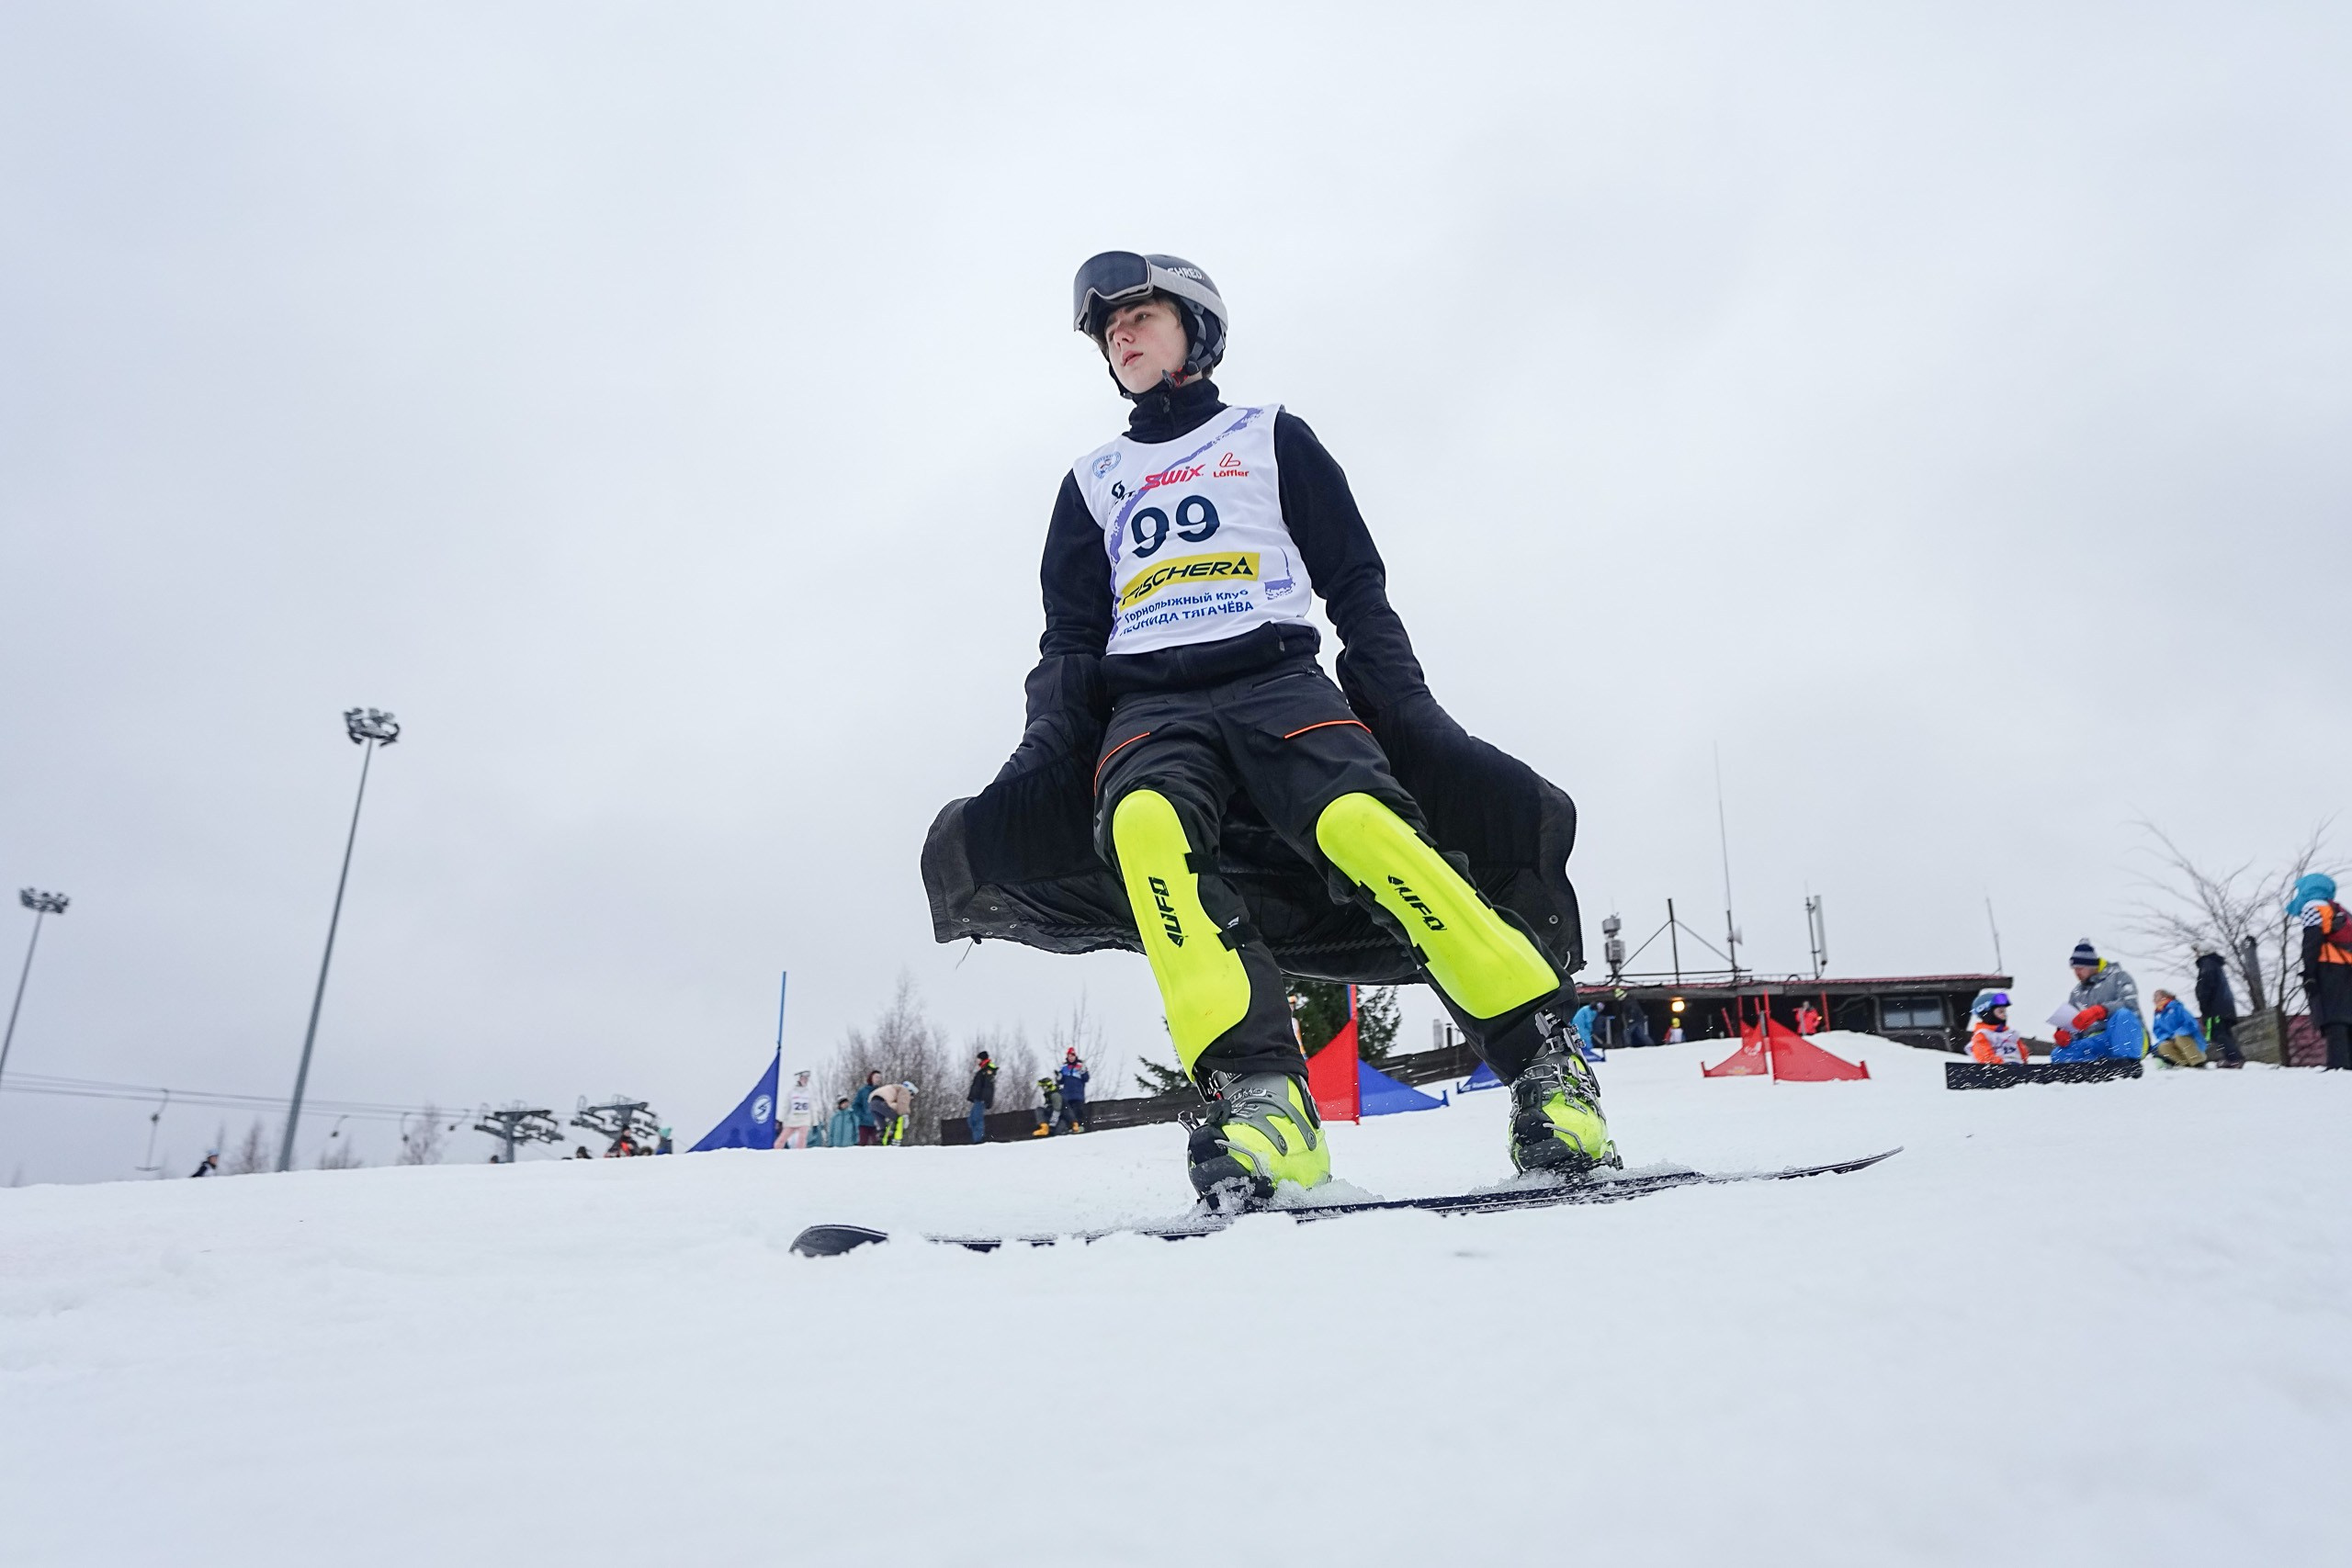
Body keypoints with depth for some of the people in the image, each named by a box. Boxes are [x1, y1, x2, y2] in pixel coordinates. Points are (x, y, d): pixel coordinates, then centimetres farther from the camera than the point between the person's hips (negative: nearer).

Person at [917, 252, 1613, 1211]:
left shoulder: (1271, 438, 19)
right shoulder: (1090, 482, 27)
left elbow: (1356, 587, 12)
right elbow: (1069, 639, 20)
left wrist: (1405, 710, -2)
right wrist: (1044, 751, 2)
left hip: (1275, 679, -1)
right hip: (1147, 705, 2)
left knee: (1360, 821, -33)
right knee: (1143, 824, -35)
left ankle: (1545, 1063, -26)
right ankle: (1259, 1095, -42)